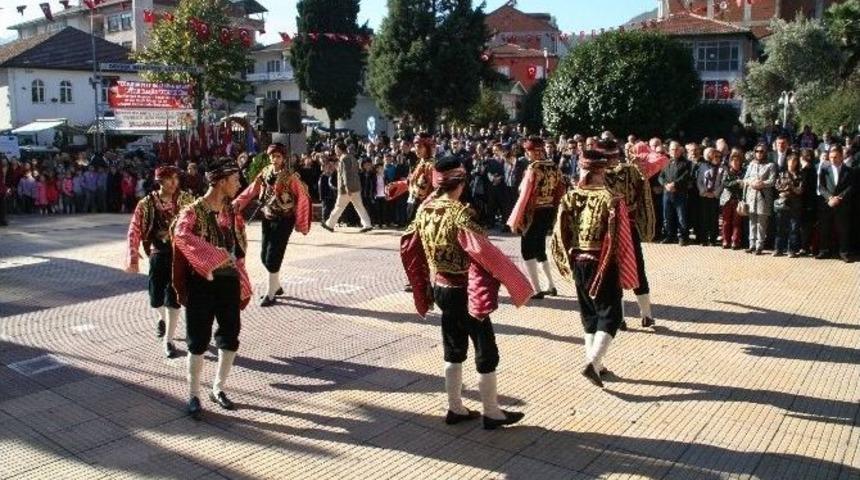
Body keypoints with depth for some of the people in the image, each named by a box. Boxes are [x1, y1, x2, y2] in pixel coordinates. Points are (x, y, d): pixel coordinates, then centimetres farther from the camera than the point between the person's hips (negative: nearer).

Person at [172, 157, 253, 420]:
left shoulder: (232, 209, 6)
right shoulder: (193, 211, -14)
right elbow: (181, 234, -34)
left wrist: (236, 265, 10)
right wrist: (213, 255, -38)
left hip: (229, 280, 6)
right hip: (202, 282, -6)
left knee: (231, 336, 11)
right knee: (199, 340, 3)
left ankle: (218, 389, 29)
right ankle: (193, 396, 19)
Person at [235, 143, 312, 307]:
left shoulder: (291, 176, -12)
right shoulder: (265, 172, 4)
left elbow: (302, 198, -11)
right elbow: (252, 189, 2)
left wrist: (301, 223, -11)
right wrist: (237, 203, -11)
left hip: (283, 220, -6)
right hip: (267, 218, 6)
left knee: (273, 255, -7)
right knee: (264, 255, 11)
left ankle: (270, 293, 6)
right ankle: (276, 286, 31)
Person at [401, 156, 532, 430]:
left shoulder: (425, 209, 0)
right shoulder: (459, 213, -23)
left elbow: (408, 248, 9)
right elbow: (484, 253, -32)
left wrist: (423, 286, 20)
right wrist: (517, 285, -23)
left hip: (440, 289, 8)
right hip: (463, 292, -7)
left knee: (454, 351, 20)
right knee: (487, 352, 8)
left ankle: (455, 409, 30)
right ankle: (492, 413, 20)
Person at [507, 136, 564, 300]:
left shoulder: (533, 168, -17)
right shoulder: (554, 167, 4)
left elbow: (524, 196, -18)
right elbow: (561, 191, 8)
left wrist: (515, 219, -13)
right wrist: (554, 209, 18)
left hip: (534, 214, -7)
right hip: (549, 213, 7)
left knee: (527, 250, 4)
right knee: (539, 248, 21)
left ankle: (537, 290, 2)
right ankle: (551, 286, 24)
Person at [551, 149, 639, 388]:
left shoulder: (569, 198, -2)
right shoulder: (611, 199, -14)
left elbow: (559, 235, -1)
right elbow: (618, 240, -16)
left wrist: (570, 262, 11)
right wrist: (624, 272, -5)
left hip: (579, 262, 5)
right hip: (604, 265, -5)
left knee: (589, 313, 17)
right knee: (610, 314, 5)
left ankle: (596, 365, 23)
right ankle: (593, 362, -11)